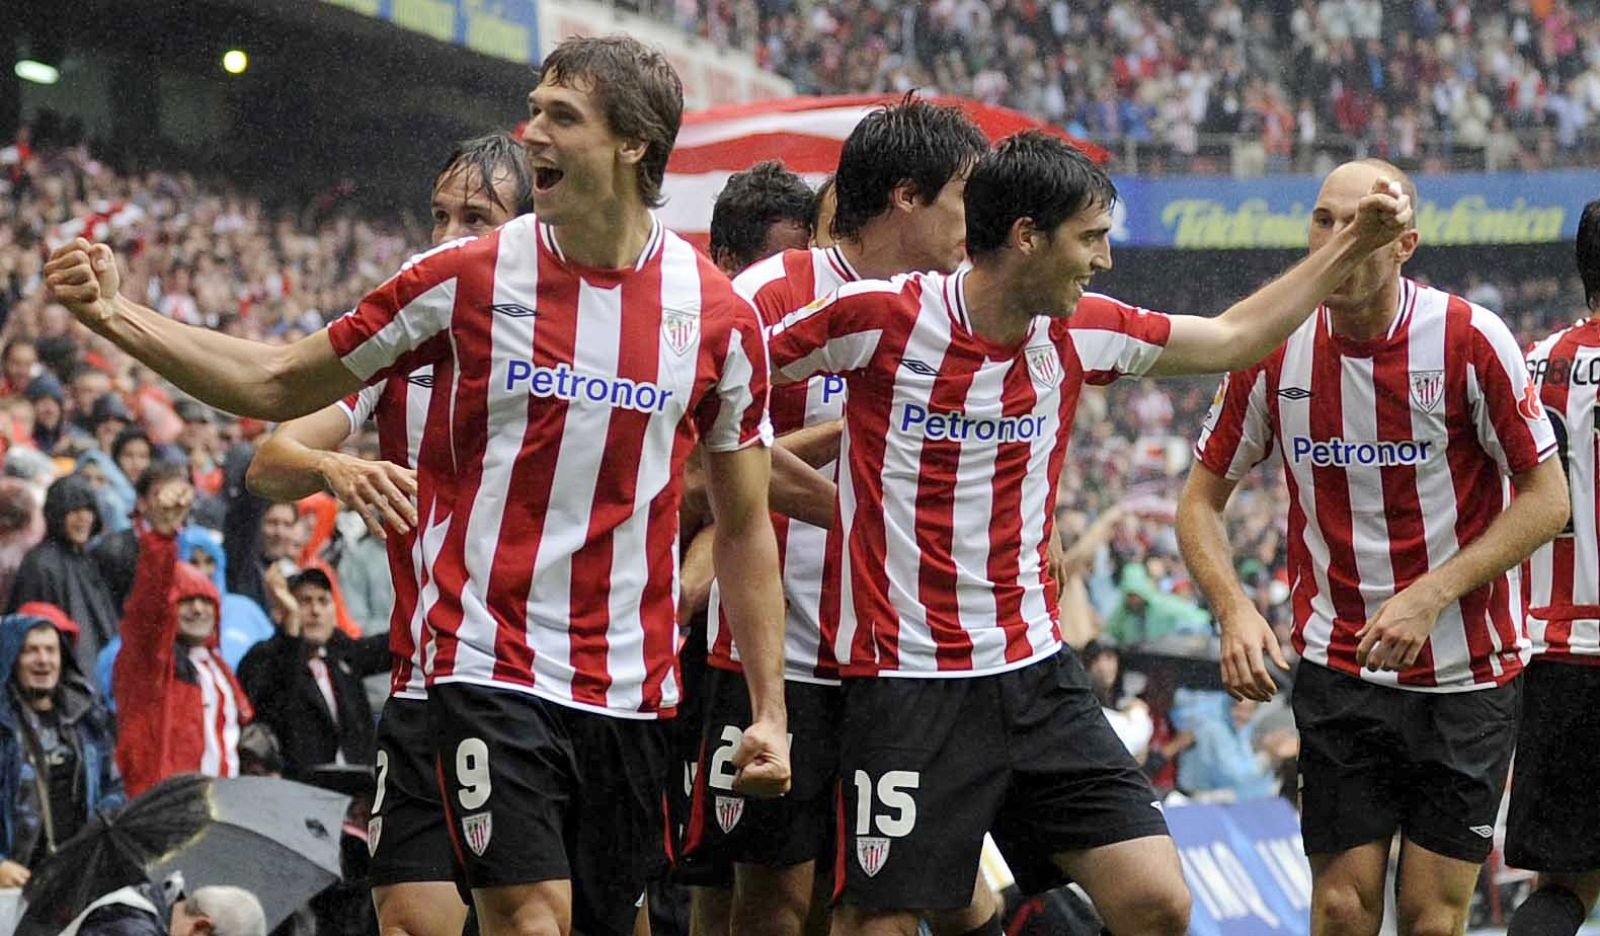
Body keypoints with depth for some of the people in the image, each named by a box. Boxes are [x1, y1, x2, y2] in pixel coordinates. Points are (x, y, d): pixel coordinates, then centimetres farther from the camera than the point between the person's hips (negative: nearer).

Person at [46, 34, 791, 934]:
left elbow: (745, 528, 9)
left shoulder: (722, 316, 1)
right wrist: (116, 313, -3)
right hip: (495, 674, -2)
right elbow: (279, 385, 6)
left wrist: (769, 709, 4)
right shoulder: (466, 277, -2)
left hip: (634, 692, 2)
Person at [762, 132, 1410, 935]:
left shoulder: (1080, 332, 5)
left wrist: (1352, 246, 18)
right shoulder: (880, 316, -11)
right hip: (908, 686, -5)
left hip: (1037, 678, 5)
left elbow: (1233, 338, 19)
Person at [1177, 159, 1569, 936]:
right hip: (1339, 665, 2)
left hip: (1467, 674, -2)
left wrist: (1431, 595, -19)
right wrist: (1235, 610, -12)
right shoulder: (1272, 352, -5)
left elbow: (1545, 498, -8)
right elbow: (1201, 500, 6)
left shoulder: (1470, 340, -13)